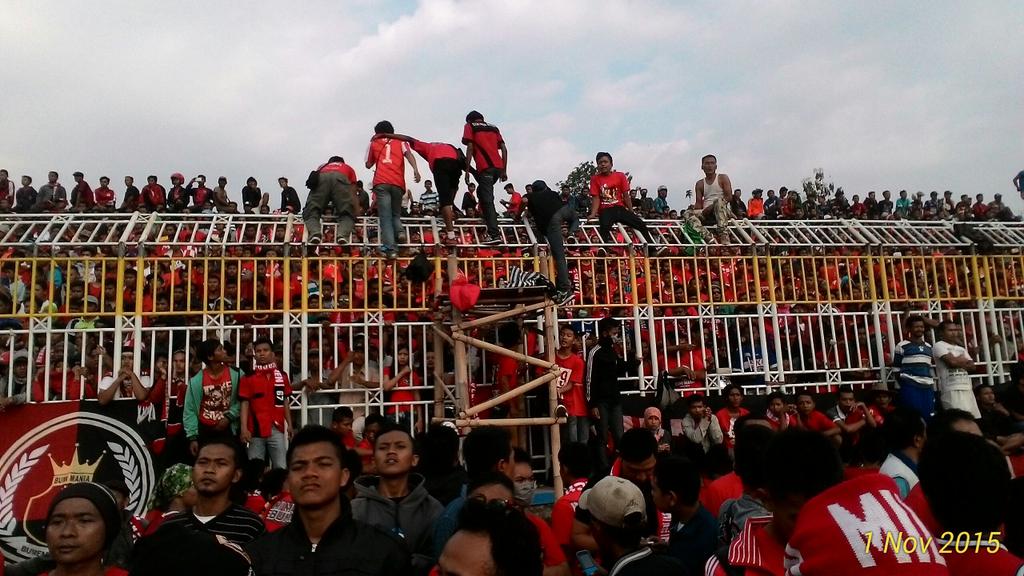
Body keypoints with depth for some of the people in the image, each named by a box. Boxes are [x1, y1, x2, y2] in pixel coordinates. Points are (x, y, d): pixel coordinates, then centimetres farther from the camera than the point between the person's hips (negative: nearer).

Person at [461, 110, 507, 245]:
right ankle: (492, 229, 17)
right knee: (482, 193, 23)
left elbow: (470, 148, -2)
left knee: (487, 200, -9)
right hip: (498, 167, 6)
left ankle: (494, 235, -19)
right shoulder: (494, 127, 25)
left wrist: (467, 170, -3)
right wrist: (504, 171, 16)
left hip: (485, 167, -6)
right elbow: (504, 149, 16)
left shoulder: (469, 126, 11)